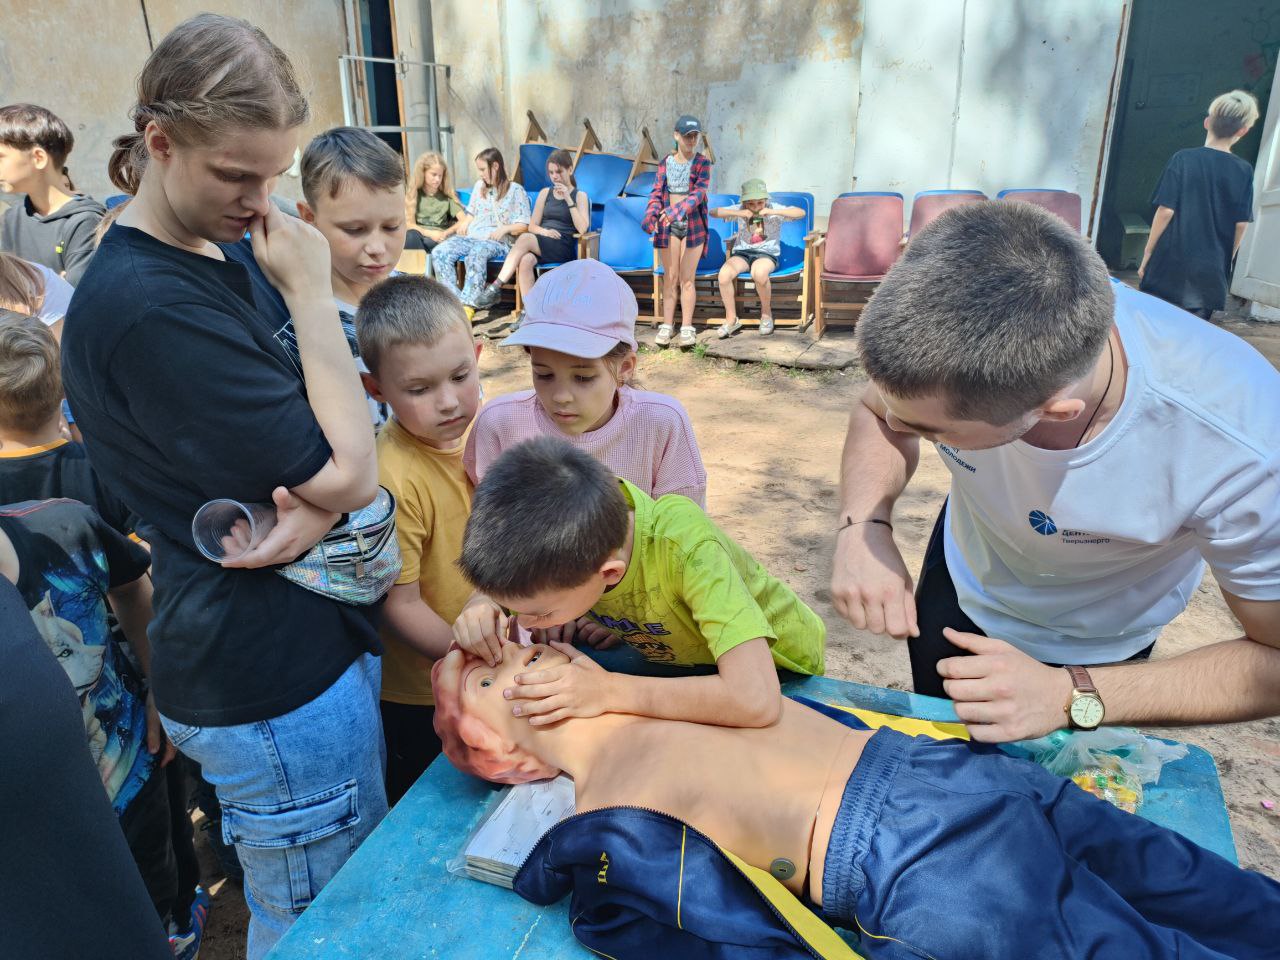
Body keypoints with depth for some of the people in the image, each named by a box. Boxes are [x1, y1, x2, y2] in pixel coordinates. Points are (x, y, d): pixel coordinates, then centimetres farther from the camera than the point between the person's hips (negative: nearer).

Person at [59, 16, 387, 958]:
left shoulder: (237, 248, 5)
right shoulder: (145, 307, -24)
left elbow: (351, 432, 6)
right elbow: (351, 476, -22)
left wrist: (323, 503, -16)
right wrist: (309, 292, -16)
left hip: (324, 631, 9)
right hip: (272, 683, -9)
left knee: (369, 876, 27)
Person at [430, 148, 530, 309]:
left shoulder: (516, 190, 5)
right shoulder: (479, 185, 23)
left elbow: (523, 225, 0)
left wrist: (505, 228, -17)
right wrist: (464, 223, 5)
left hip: (497, 241, -6)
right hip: (470, 236, 6)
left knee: (475, 255, -40)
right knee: (439, 252, -22)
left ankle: (468, 303, -41)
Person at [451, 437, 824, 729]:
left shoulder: (685, 545, -42)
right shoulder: (555, 527, -26)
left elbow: (755, 701, -48)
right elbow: (494, 587, -7)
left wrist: (608, 691, -43)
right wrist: (483, 613, -30)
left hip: (773, 668, -4)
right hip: (676, 664, 5)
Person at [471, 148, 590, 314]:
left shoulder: (580, 196, 8)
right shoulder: (545, 193, 18)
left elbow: (582, 228, -8)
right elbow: (532, 226, 14)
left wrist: (568, 199, -11)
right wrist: (544, 231, -9)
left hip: (564, 248, -4)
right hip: (539, 245, 4)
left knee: (524, 238, -33)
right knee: (525, 260, -35)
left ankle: (496, 288, -33)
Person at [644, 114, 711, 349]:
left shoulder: (702, 163, -2)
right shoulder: (665, 163, 6)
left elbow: (698, 193, -16)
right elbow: (656, 194, 1)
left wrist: (676, 210, -31)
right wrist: (651, 215, -19)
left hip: (693, 224, -2)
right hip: (668, 225, 2)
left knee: (687, 279, -1)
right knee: (670, 278, 5)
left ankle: (687, 328, 3)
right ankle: (667, 325, 9)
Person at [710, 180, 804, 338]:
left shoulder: (774, 210, -1)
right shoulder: (740, 210, 5)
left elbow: (801, 213, -12)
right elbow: (713, 212, -5)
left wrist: (773, 212, -21)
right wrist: (738, 213, -18)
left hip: (767, 254, -3)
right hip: (742, 253, 3)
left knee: (759, 272, -40)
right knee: (724, 274, -29)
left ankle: (766, 313, -12)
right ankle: (731, 319, -12)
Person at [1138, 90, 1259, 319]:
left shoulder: (1184, 159, -7)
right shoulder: (1244, 171, 1)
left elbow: (1165, 211, -11)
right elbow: (1241, 224, 3)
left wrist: (1147, 253, -2)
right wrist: (1226, 260, 16)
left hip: (1170, 267, -2)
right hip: (1211, 274, 2)